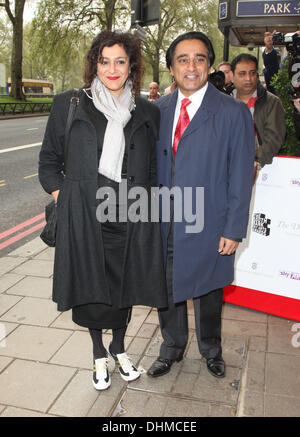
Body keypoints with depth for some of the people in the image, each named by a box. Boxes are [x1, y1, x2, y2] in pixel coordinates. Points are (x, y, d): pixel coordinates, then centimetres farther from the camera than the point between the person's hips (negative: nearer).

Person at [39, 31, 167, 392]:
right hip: (84, 219, -1)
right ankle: (99, 354, 35)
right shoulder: (68, 104, 2)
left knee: (126, 284, 14)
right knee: (91, 287, 9)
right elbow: (49, 160, 8)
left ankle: (118, 347, 40)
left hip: (131, 219, 2)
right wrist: (61, 196, -2)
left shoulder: (147, 112, 7)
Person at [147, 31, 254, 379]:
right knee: (167, 289, 17)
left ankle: (211, 350, 44)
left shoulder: (234, 113, -8)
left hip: (207, 226, -3)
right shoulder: (158, 109, 4)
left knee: (207, 292, 16)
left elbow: (241, 177, -8)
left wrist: (234, 230, -10)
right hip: (163, 224, 3)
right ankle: (172, 349, 43)